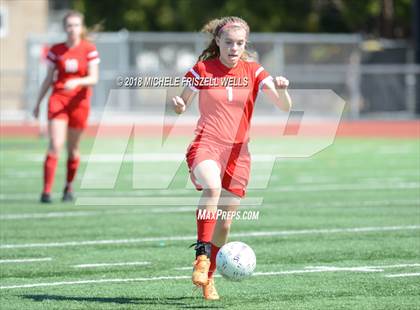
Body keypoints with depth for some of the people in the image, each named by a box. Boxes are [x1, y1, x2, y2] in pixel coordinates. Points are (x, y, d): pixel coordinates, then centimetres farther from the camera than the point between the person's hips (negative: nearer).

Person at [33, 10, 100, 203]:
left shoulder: (89, 50, -2)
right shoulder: (56, 50, 3)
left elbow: (93, 78, -9)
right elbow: (48, 79, 11)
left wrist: (77, 82, -28)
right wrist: (38, 103, 12)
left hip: (79, 102, 0)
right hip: (58, 99, 0)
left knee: (73, 149, 10)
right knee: (55, 145, -14)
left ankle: (69, 188, 29)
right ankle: (46, 191, -15)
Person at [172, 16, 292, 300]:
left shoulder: (253, 71, 2)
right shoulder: (202, 70, 0)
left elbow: (285, 107, -5)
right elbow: (182, 104, 12)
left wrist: (281, 89, -27)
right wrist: (178, 105, -12)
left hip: (238, 152, 3)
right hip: (206, 144, -2)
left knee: (225, 222, 6)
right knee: (212, 187, -36)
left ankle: (208, 277, 25)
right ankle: (202, 254, -31)